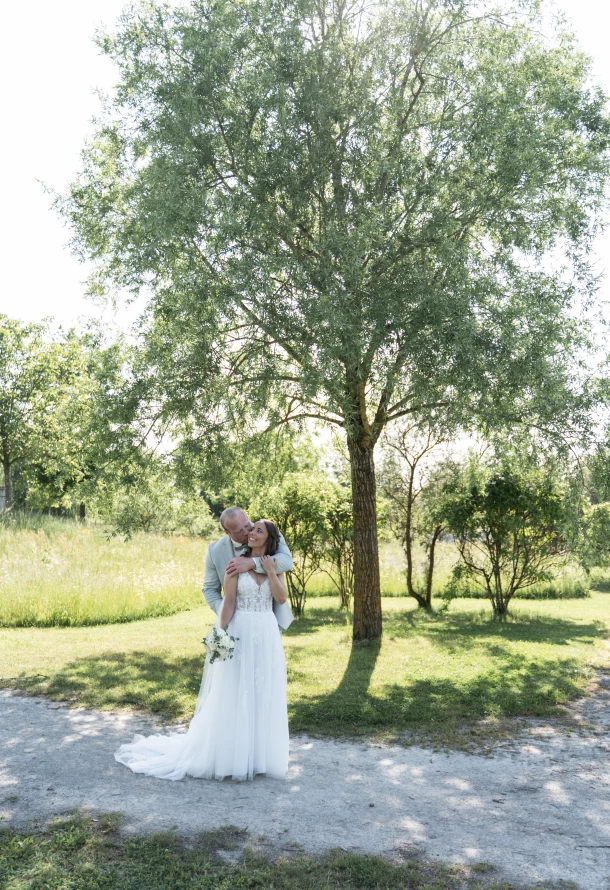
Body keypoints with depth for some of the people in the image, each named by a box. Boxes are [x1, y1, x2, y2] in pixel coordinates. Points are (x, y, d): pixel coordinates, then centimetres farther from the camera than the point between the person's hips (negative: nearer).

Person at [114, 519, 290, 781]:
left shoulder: (275, 565, 6)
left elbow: (282, 599, -4)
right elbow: (228, 602, -7)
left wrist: (270, 571, -10)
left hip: (267, 635, 3)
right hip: (241, 634, -3)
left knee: (264, 695, 9)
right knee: (233, 695, 3)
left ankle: (258, 753, 23)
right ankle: (230, 753, 18)